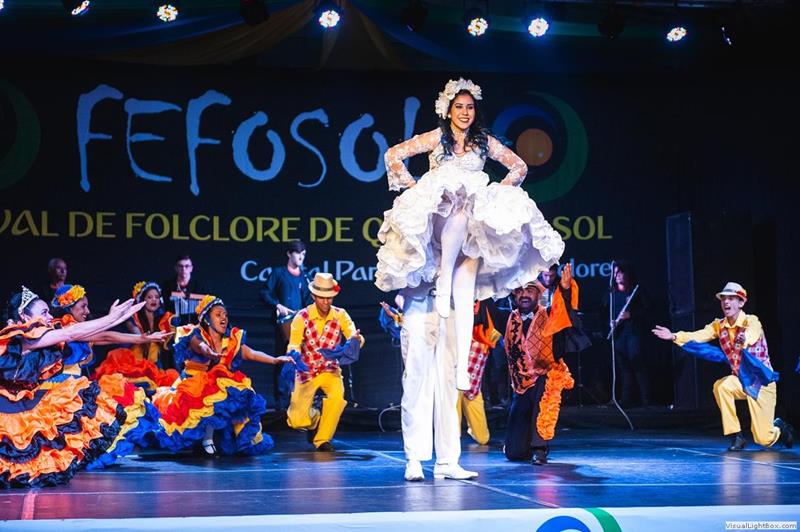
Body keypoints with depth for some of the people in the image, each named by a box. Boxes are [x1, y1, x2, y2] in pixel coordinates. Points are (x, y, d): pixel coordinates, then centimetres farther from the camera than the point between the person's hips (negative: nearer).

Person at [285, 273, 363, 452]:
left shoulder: (340, 315, -8)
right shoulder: (302, 317, -12)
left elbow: (353, 335, -21)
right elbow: (293, 345, -19)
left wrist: (356, 339, -46)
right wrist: (294, 355, -44)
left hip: (330, 369, 1)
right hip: (306, 372, -1)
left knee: (337, 396, -32)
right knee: (296, 421, -12)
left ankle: (322, 440, -9)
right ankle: (314, 418, 28)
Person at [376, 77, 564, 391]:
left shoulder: (484, 141, 13)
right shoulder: (436, 138, 8)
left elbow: (520, 166, 18)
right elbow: (393, 156, 8)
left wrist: (500, 189, 3)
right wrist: (413, 187, 0)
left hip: (473, 227, 1)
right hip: (440, 218, -1)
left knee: (465, 294, -13)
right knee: (459, 213, -40)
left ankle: (462, 366, -19)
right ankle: (443, 281, -30)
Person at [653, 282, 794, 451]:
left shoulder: (751, 322, -20)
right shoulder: (719, 325, -3)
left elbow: (750, 337, -42)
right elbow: (697, 336, -17)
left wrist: (743, 340, -66)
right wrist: (674, 336, -33)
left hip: (761, 382, -5)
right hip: (740, 379, 5)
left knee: (764, 439, -8)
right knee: (721, 386, -30)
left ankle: (779, 427, 31)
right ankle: (737, 437, -15)